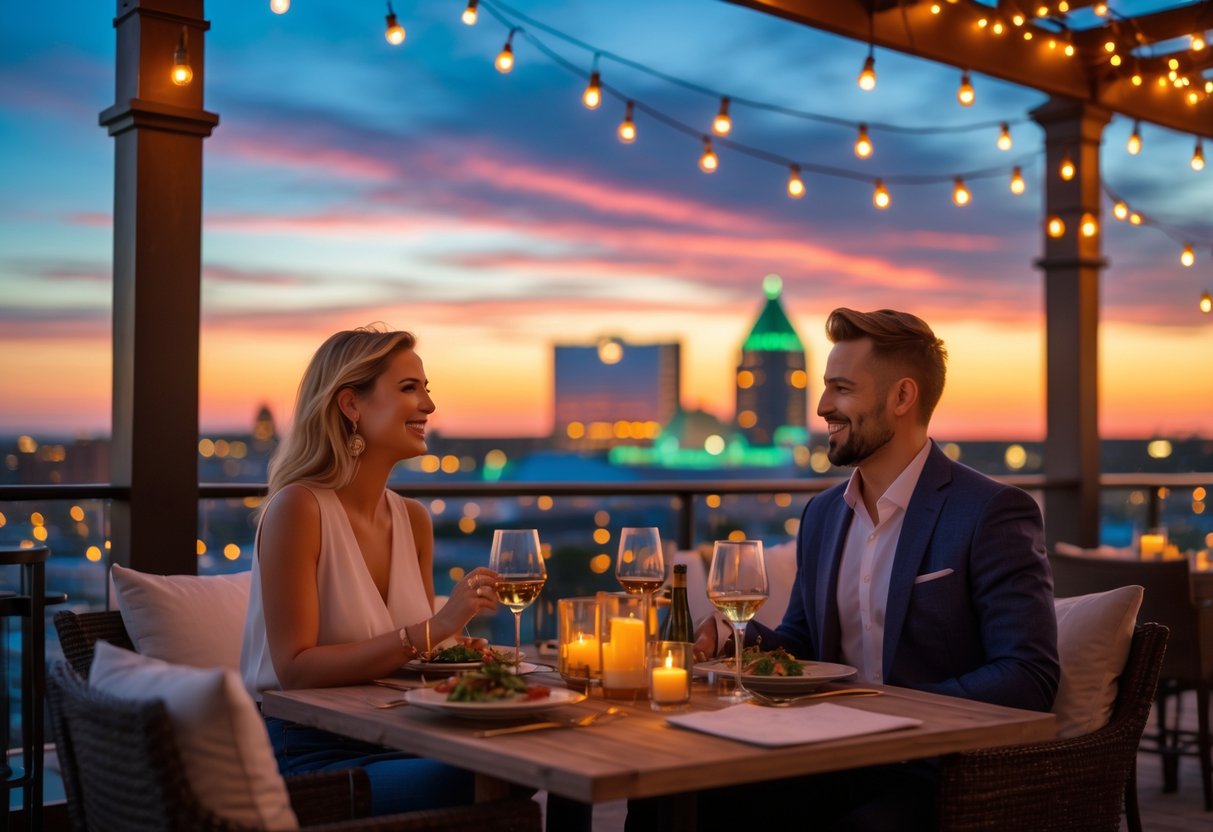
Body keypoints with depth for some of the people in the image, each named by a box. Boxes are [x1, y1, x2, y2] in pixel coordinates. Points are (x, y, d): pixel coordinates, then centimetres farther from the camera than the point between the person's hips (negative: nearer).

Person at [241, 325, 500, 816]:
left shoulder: (413, 519, 9)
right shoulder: (298, 507, -12)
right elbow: (295, 669, -18)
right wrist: (432, 631, -24)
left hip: (391, 745, 6)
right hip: (305, 754, -6)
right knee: (465, 785, -29)